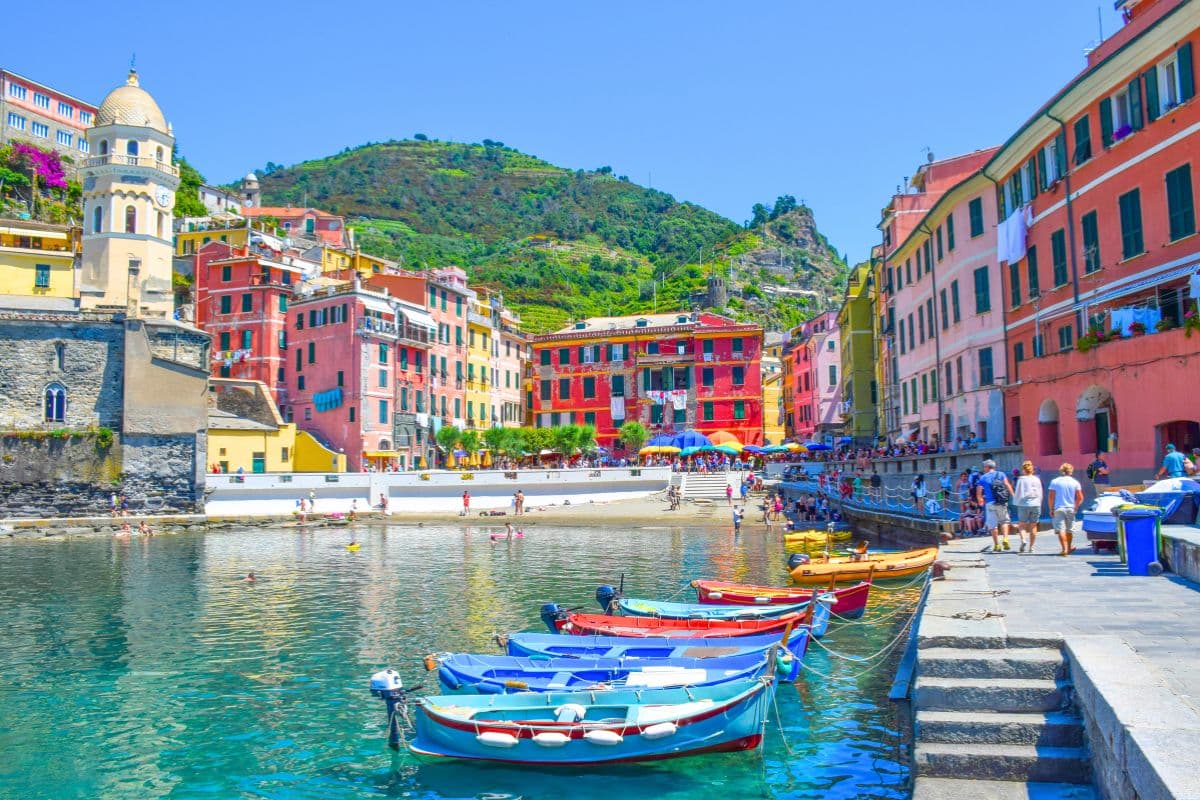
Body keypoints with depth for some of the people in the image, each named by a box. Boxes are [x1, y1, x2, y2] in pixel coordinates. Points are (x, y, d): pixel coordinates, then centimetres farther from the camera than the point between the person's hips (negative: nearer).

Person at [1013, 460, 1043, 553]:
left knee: (1022, 525, 6)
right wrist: (1039, 505, 18)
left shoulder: (1021, 480, -8)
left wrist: (1016, 502, 12)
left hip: (1024, 505, -3)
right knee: (1033, 526, 9)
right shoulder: (1037, 479, 3)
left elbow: (1018, 493, -5)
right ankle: (1031, 547, 11)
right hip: (1036, 505, 3)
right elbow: (1040, 494, 9)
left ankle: (1023, 540, -20)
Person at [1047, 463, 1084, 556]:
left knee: (1061, 530, -6)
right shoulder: (1075, 482, 1)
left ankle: (1064, 549, -18)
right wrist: (1076, 507, 13)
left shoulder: (1054, 482, -3)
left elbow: (1051, 497, -6)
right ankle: (1068, 548, 31)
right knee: (1069, 530, 17)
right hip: (1071, 509, 3)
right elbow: (1080, 498, 0)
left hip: (1059, 509, -3)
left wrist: (1051, 509, 1)